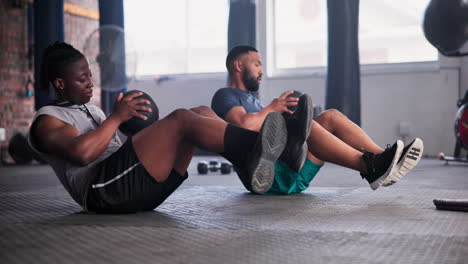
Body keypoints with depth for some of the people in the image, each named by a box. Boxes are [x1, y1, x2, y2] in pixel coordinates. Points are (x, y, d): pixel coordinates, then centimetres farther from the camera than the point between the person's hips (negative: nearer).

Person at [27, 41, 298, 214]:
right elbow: (81, 153, -18)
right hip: (105, 190, -8)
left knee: (201, 113, -7)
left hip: (142, 186, 8)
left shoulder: (92, 111, 32)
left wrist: (145, 131, 11)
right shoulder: (47, 120, 4)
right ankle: (256, 145, -36)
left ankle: (252, 161, -29)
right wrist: (117, 117, -10)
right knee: (181, 118, -24)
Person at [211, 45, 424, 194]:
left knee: (331, 116, -4)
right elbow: (244, 124, -21)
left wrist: (290, 116, 4)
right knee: (306, 127, -31)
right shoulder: (225, 96, 2)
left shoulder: (251, 99, 33)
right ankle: (369, 165, -38)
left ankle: (382, 158, -19)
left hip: (291, 174, 9)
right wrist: (272, 108, -6)